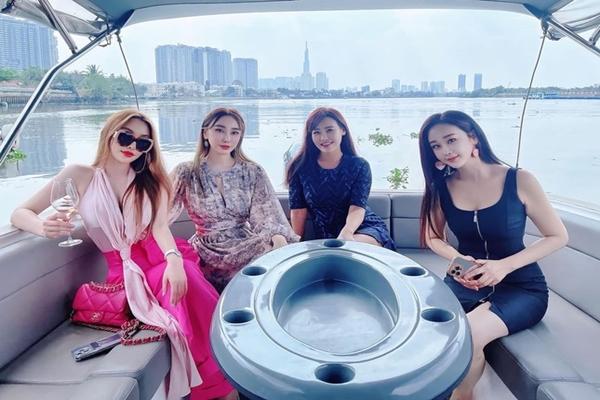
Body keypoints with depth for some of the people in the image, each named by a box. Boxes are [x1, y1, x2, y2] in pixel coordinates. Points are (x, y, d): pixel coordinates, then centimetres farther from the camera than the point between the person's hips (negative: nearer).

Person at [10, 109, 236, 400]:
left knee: (185, 277, -33)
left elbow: (160, 227, -6)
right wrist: (45, 228, -24)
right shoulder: (80, 175, 1)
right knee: (185, 282, -31)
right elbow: (20, 214, 1)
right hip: (125, 269, -2)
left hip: (158, 257, 2)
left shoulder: (151, 181, 10)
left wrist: (173, 259, -28)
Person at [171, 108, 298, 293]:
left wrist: (278, 237, -26)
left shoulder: (254, 173, 5)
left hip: (247, 246, 2)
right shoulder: (186, 173, 3)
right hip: (207, 252, -1)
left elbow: (266, 216, -4)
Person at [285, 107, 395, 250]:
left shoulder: (359, 166, -4)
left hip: (366, 228, -1)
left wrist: (346, 233, -35)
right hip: (325, 238, 1)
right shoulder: (301, 168, -1)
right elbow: (299, 211, 0)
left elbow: (357, 208, -16)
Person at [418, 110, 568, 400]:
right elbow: (434, 237, 11)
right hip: (465, 281, 3)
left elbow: (558, 237, -5)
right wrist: (456, 258, -12)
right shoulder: (441, 186, -1)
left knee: (467, 334, -29)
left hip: (521, 287, -3)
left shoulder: (519, 181, -11)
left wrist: (505, 266, -19)